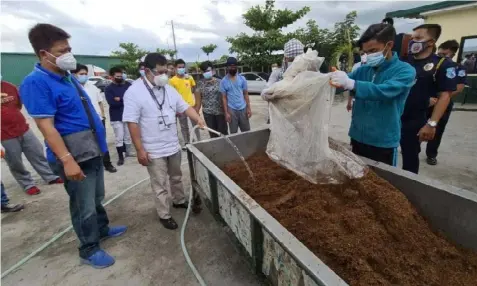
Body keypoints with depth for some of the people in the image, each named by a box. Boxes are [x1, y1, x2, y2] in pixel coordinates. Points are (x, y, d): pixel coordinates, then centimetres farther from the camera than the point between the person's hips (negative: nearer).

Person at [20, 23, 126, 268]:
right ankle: (89, 250, 26)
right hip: (74, 156, -8)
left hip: (92, 151, 8)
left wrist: (99, 143, 20)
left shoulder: (68, 77, 11)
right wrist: (67, 160, -26)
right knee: (84, 206, 7)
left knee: (97, 198, 23)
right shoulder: (36, 83, -15)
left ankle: (102, 229, 44)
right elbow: (46, 126, -21)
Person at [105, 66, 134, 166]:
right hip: (116, 117, -3)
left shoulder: (128, 85, 4)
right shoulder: (109, 89, -4)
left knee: (128, 136, 16)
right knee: (119, 138, 1)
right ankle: (120, 157, 12)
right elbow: (112, 103, -16)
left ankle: (129, 152, 34)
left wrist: (120, 99, -15)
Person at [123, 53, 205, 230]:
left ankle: (179, 201, 45)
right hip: (154, 150, -6)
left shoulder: (169, 89, 4)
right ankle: (164, 215, 26)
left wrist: (198, 119, -16)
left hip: (173, 145, 6)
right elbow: (132, 123, -16)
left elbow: (184, 107, 5)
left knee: (176, 177, 23)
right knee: (160, 185, 8)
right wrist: (140, 150, -17)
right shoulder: (134, 92, -14)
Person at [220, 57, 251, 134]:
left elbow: (246, 94, 6)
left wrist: (249, 108, 0)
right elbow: (224, 98, -3)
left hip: (243, 108, 2)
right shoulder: (223, 81, -2)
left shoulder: (242, 79, 3)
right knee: (233, 133, 7)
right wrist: (226, 112, -8)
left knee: (246, 131, 10)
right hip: (232, 110, -2)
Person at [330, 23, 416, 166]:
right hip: (358, 137, 5)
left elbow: (383, 91, -28)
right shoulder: (363, 69, 5)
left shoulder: (405, 71, -10)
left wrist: (350, 83, -42)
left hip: (384, 142, -4)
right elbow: (342, 84, -3)